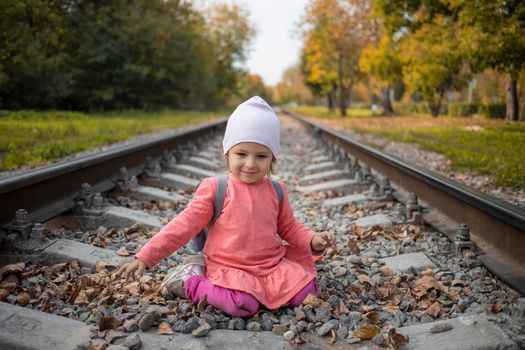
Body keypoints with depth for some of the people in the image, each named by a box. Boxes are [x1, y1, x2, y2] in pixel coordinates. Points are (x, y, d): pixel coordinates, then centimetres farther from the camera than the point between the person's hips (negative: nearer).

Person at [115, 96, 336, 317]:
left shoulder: (275, 191, 4)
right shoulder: (215, 189, -8)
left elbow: (289, 227, 17)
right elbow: (184, 225, -8)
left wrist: (313, 241, -2)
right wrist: (145, 257, -13)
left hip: (272, 265, 4)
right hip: (228, 269, -4)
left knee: (305, 292, -13)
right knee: (243, 304, -31)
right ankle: (189, 282, -5)